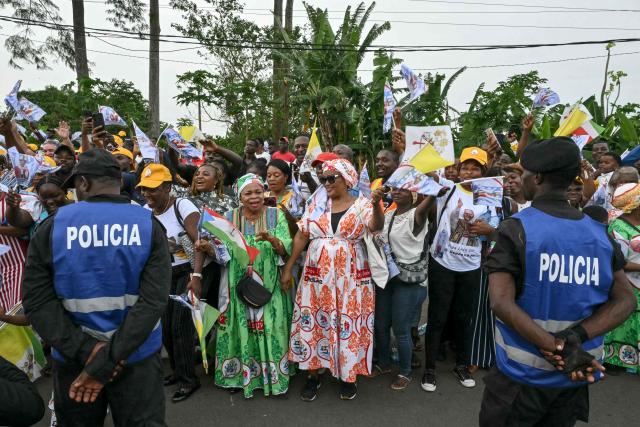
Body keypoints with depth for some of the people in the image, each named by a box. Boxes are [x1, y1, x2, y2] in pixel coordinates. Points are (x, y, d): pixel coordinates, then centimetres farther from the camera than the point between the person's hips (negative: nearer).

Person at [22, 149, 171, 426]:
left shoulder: (51, 227, -6)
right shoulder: (149, 226, -8)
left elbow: (37, 300, -11)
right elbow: (154, 300, -18)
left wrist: (84, 350, -13)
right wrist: (108, 359, -16)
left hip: (73, 357, 1)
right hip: (138, 356, -1)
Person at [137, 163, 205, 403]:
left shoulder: (183, 206, -16)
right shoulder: (145, 211, 2)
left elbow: (200, 242, -23)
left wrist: (196, 276, -32)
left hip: (188, 271, -6)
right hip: (165, 274, 6)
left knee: (180, 326, -5)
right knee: (165, 326, 9)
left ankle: (189, 379, 11)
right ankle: (178, 370, 30)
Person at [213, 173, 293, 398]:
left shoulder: (277, 215, -1)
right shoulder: (230, 217, 3)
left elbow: (286, 248, -10)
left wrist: (271, 238, -29)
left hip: (269, 285, -1)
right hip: (239, 285, 1)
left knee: (269, 328, 4)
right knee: (241, 330, 8)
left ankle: (272, 374, 22)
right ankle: (239, 375, 27)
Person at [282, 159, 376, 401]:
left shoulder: (362, 205, -1)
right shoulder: (316, 205, 7)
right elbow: (301, 237, 5)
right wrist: (288, 268, 2)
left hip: (351, 277, -2)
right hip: (317, 275, 2)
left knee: (350, 324, 5)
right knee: (314, 322, 6)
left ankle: (348, 375, 25)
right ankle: (313, 375, 24)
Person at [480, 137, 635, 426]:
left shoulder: (516, 228, -16)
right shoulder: (598, 232, 0)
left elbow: (501, 303, -25)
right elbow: (625, 300, -2)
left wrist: (557, 350, -22)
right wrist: (574, 337, -15)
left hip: (523, 370, -5)